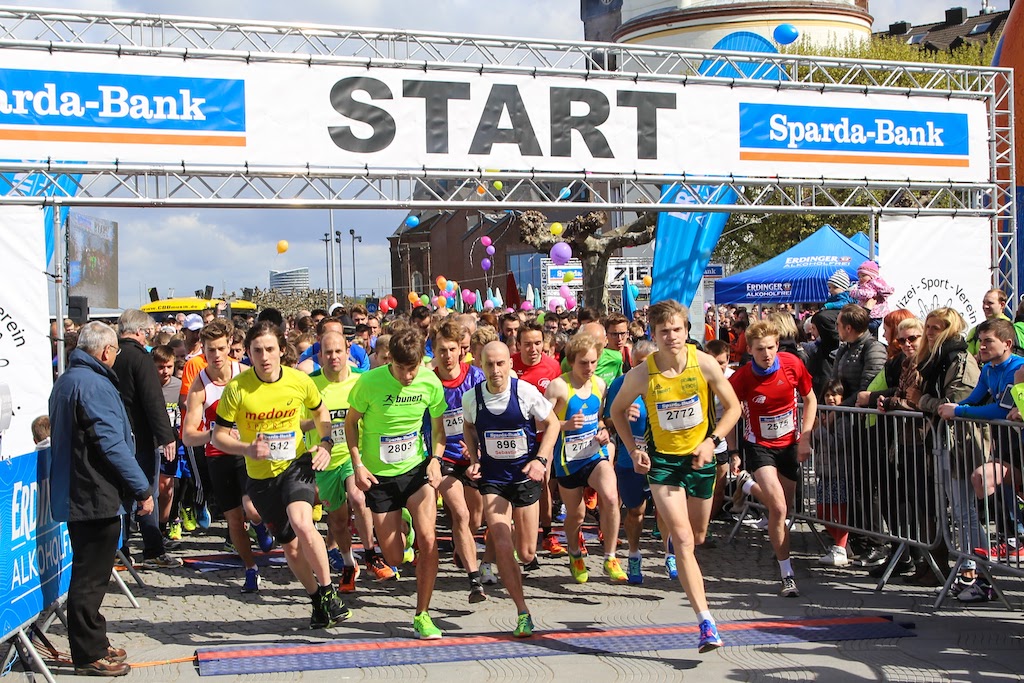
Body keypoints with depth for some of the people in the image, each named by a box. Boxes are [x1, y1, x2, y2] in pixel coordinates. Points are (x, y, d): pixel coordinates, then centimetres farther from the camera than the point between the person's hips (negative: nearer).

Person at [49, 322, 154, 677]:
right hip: (96, 497, -10)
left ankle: (93, 644, 29)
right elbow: (112, 444, -22)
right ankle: (89, 655, 8)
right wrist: (142, 489, -16)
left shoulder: (66, 381, 14)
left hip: (75, 496, 10)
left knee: (89, 576, 18)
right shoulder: (94, 385, -19)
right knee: (90, 579, -1)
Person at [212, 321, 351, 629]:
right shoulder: (236, 388, -14)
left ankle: (329, 591, -13)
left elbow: (321, 412, 11)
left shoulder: (300, 380, -9)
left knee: (301, 522, -30)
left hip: (297, 464, -2)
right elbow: (219, 436, -7)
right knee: (290, 545, 12)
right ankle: (318, 601, 35)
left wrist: (326, 443, -6)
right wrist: (247, 449, -26)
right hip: (261, 477, 2)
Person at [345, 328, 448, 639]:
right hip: (379, 475, -1)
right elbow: (351, 423, -2)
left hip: (417, 468, 1)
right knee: (394, 559, 3)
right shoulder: (369, 382, -17)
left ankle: (422, 615, -2)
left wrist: (436, 459, -12)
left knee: (428, 539, -18)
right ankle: (399, 530, 42)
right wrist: (358, 465, -10)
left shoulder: (431, 383, -10)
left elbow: (439, 426, 5)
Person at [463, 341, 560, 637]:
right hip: (492, 478, 1)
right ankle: (523, 613, -1)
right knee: (502, 547, -15)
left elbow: (552, 424, -1)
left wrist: (541, 460, -13)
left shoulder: (525, 392, -13)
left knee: (527, 554, 7)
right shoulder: (472, 398, -8)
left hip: (525, 476, 0)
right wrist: (474, 459, -1)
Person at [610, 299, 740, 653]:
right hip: (662, 460, -2)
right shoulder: (641, 375, -16)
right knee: (683, 540, -14)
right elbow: (617, 411, 3)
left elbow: (733, 406, -2)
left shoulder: (705, 364, -14)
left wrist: (712, 441, -15)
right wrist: (633, 450, -6)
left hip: (700, 458, 2)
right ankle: (706, 622, -16)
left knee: (697, 537, 17)